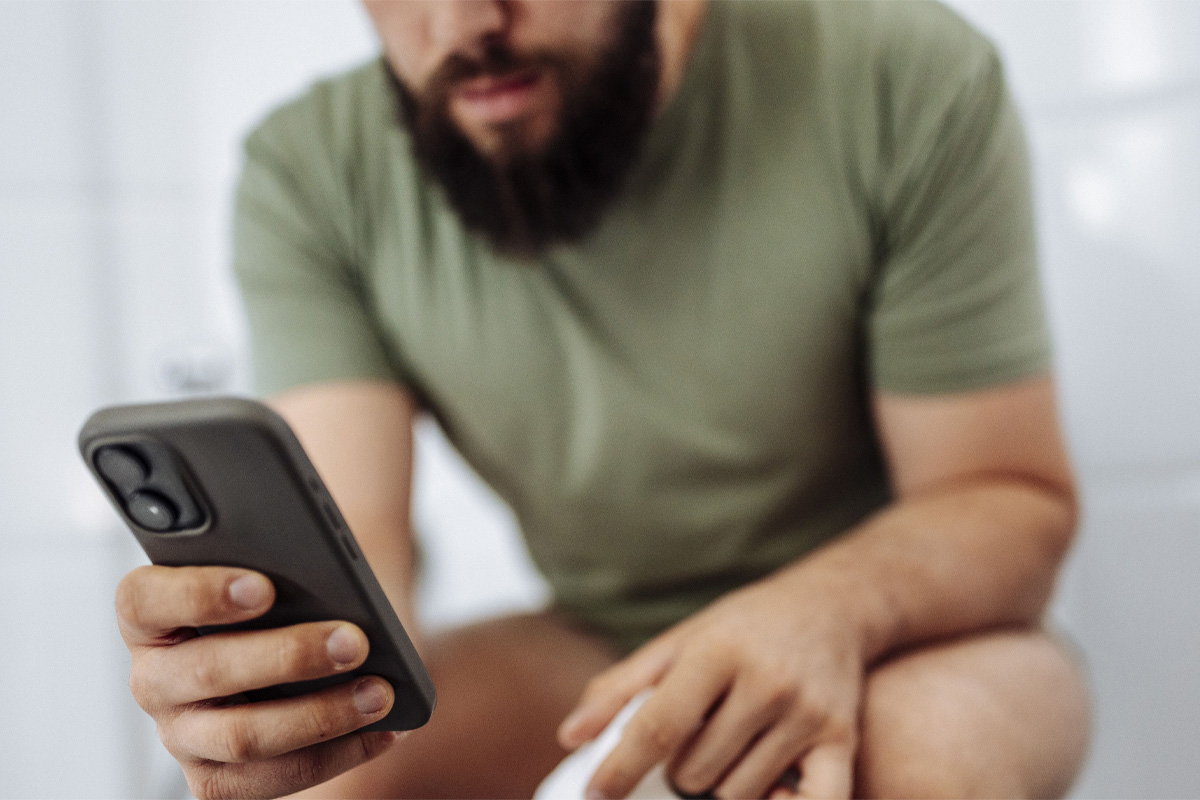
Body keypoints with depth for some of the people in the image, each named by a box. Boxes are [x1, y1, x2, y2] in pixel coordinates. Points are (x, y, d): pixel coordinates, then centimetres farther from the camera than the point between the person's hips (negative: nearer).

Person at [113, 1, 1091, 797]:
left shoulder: (906, 80, -18)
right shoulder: (307, 175, -13)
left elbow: (1017, 498, -14)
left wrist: (833, 608, -36)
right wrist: (256, 666, -44)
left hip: (893, 633, -1)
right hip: (596, 649, 2)